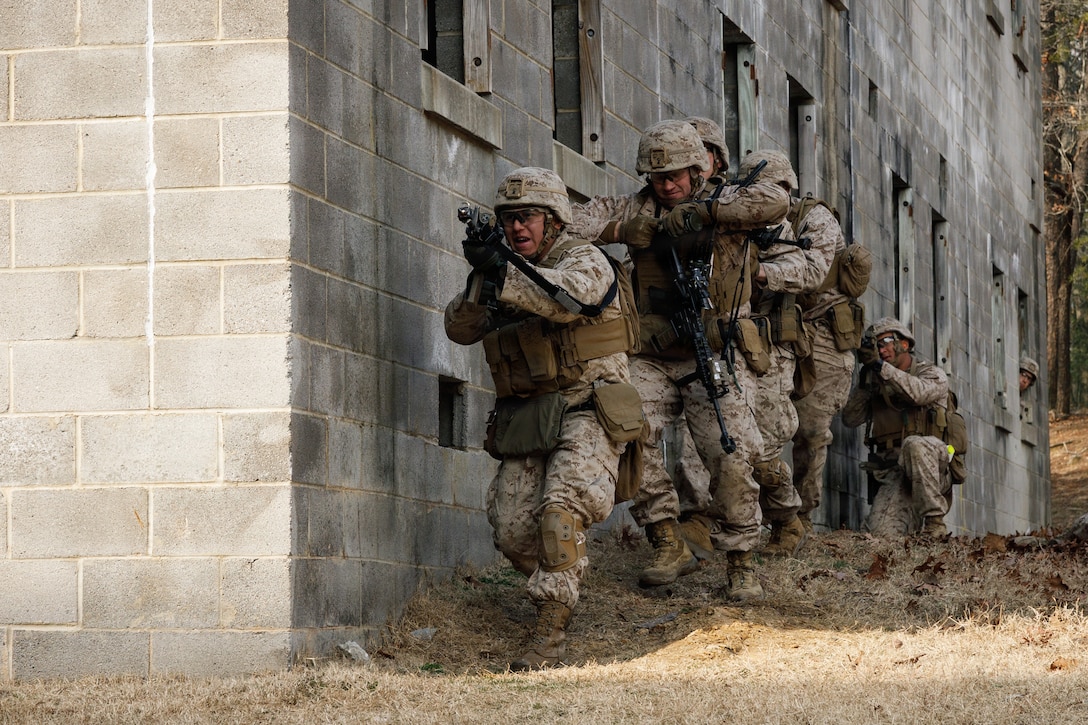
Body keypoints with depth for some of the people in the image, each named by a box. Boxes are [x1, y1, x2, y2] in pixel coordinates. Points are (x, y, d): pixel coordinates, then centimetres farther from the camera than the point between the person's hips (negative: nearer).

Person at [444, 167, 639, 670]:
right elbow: (459, 328, 3)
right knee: (513, 532, -4)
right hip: (523, 422, 6)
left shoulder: (584, 260, -3)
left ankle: (550, 634, -24)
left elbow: (567, 296, -27)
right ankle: (558, 589, 27)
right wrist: (480, 283, -17)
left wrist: (501, 273, -39)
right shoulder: (505, 272, 16)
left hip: (584, 410, -6)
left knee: (561, 509, -26)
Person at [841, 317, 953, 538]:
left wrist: (879, 365, -22)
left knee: (914, 444, -38)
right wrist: (865, 382, -6)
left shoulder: (933, 374, 6)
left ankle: (935, 521, -28)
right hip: (894, 473, 3)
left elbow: (918, 393, -19)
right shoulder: (876, 382, 19)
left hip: (932, 465, -3)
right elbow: (850, 419, 7)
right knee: (881, 533, -22)